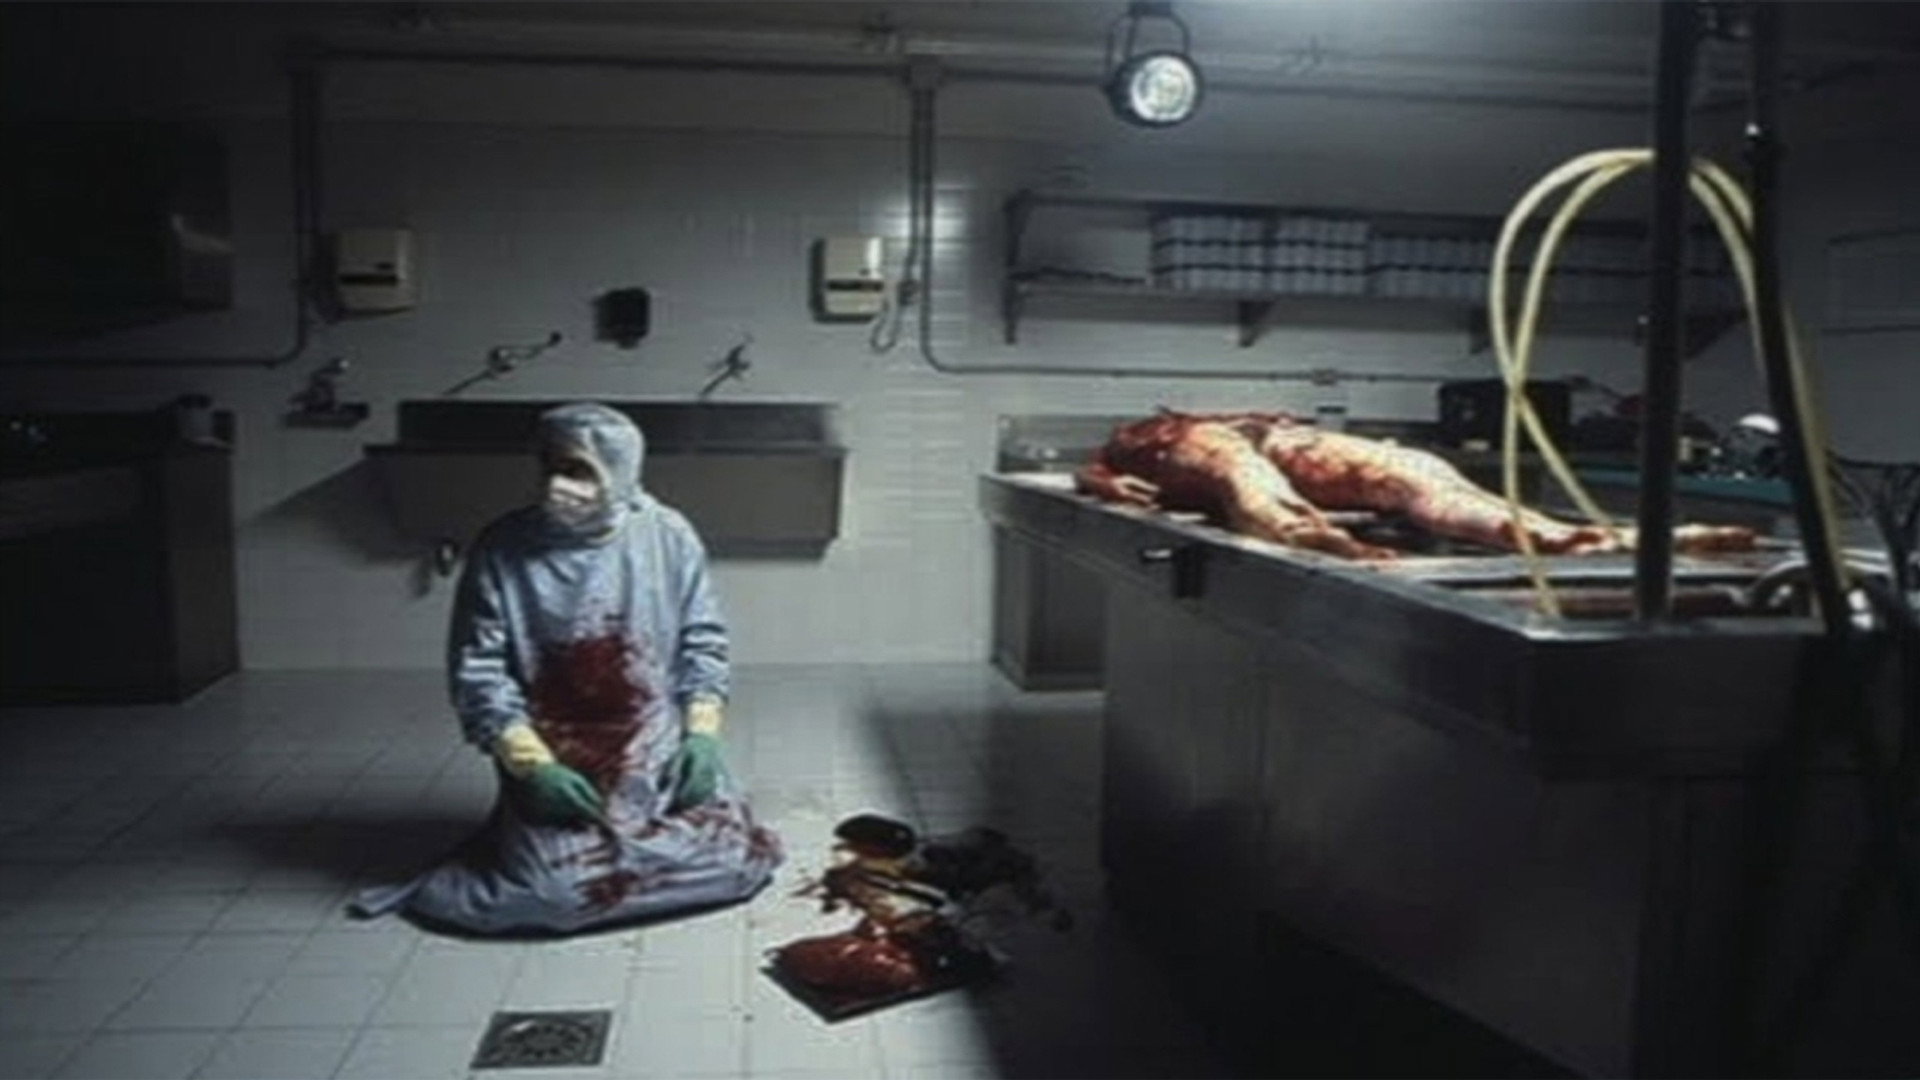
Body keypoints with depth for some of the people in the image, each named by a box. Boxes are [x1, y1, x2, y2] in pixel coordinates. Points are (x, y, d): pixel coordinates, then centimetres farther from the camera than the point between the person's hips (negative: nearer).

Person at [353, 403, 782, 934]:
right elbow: (477, 674, -8)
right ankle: (527, 841, 15)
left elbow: (703, 644, 2)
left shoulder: (668, 536, -5)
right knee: (561, 889, -22)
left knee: (736, 858, -10)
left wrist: (701, 734, -10)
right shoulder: (501, 550, -10)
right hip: (555, 762, -2)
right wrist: (534, 766, -17)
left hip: (660, 752, 2)